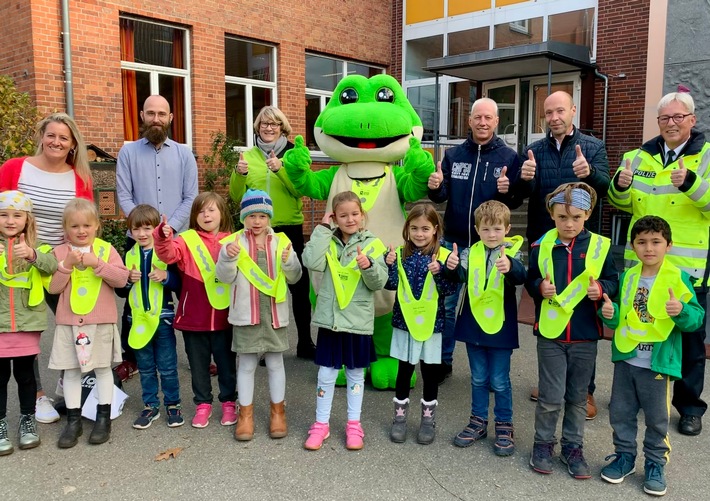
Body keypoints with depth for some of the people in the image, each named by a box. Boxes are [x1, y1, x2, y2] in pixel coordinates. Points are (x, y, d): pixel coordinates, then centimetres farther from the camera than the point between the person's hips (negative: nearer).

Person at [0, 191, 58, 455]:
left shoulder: (36, 247, 2)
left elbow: (53, 265, -17)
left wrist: (33, 255, -36)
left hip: (27, 322, 0)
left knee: (25, 373, 12)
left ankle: (28, 420, 26)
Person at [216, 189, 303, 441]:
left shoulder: (280, 241, 1)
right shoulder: (235, 242, -3)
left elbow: (294, 277, 2)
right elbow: (225, 277, -8)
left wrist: (289, 262, -19)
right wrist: (227, 256, -26)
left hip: (274, 312, 1)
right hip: (246, 313, -1)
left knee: (275, 363, 12)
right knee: (246, 365, 9)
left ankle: (278, 411, 26)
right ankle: (246, 414, 22)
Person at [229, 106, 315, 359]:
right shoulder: (248, 155, 5)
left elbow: (301, 190, -11)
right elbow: (237, 198, 2)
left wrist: (280, 169, -25)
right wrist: (239, 174, -15)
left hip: (290, 228, -1)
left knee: (299, 284, 4)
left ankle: (305, 342, 18)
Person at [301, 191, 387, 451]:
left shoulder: (372, 244, -3)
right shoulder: (328, 241, 2)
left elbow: (379, 283, -6)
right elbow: (312, 262, -17)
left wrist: (368, 266, -26)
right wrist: (323, 229, -11)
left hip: (358, 320, -1)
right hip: (330, 318, 1)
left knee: (355, 373, 13)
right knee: (326, 374, 8)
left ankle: (354, 424, 27)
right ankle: (321, 424, 23)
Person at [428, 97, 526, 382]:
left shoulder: (509, 157, -2)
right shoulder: (453, 155, 4)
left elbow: (517, 201, -4)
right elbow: (441, 197, 4)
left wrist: (507, 192, -25)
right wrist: (435, 187, -18)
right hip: (454, 241, 2)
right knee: (445, 304, 7)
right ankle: (442, 361, 22)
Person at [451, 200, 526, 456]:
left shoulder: (511, 253, -8)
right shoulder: (471, 253, 1)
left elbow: (520, 276, -27)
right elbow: (460, 275, -13)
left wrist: (509, 267, -50)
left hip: (500, 327, -3)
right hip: (473, 325, 3)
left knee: (500, 381, 7)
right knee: (478, 379, 17)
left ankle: (504, 425, 24)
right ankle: (478, 421, 31)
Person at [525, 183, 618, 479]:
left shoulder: (600, 246, -3)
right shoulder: (541, 247, -3)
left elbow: (613, 281, 5)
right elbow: (530, 282, 6)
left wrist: (601, 289, -16)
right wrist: (540, 287, -15)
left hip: (585, 335, 1)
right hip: (550, 334, -1)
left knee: (578, 397, 13)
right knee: (551, 397, 4)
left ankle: (573, 447, 30)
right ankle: (543, 444, 25)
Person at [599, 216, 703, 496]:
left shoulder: (678, 278, -9)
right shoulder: (628, 277, 3)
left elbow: (697, 318, -11)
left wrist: (682, 311, -32)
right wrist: (610, 313, -12)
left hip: (659, 363, -4)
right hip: (625, 359, 4)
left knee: (657, 419, 11)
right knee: (620, 413, 13)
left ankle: (655, 465, 29)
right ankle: (624, 456, 32)